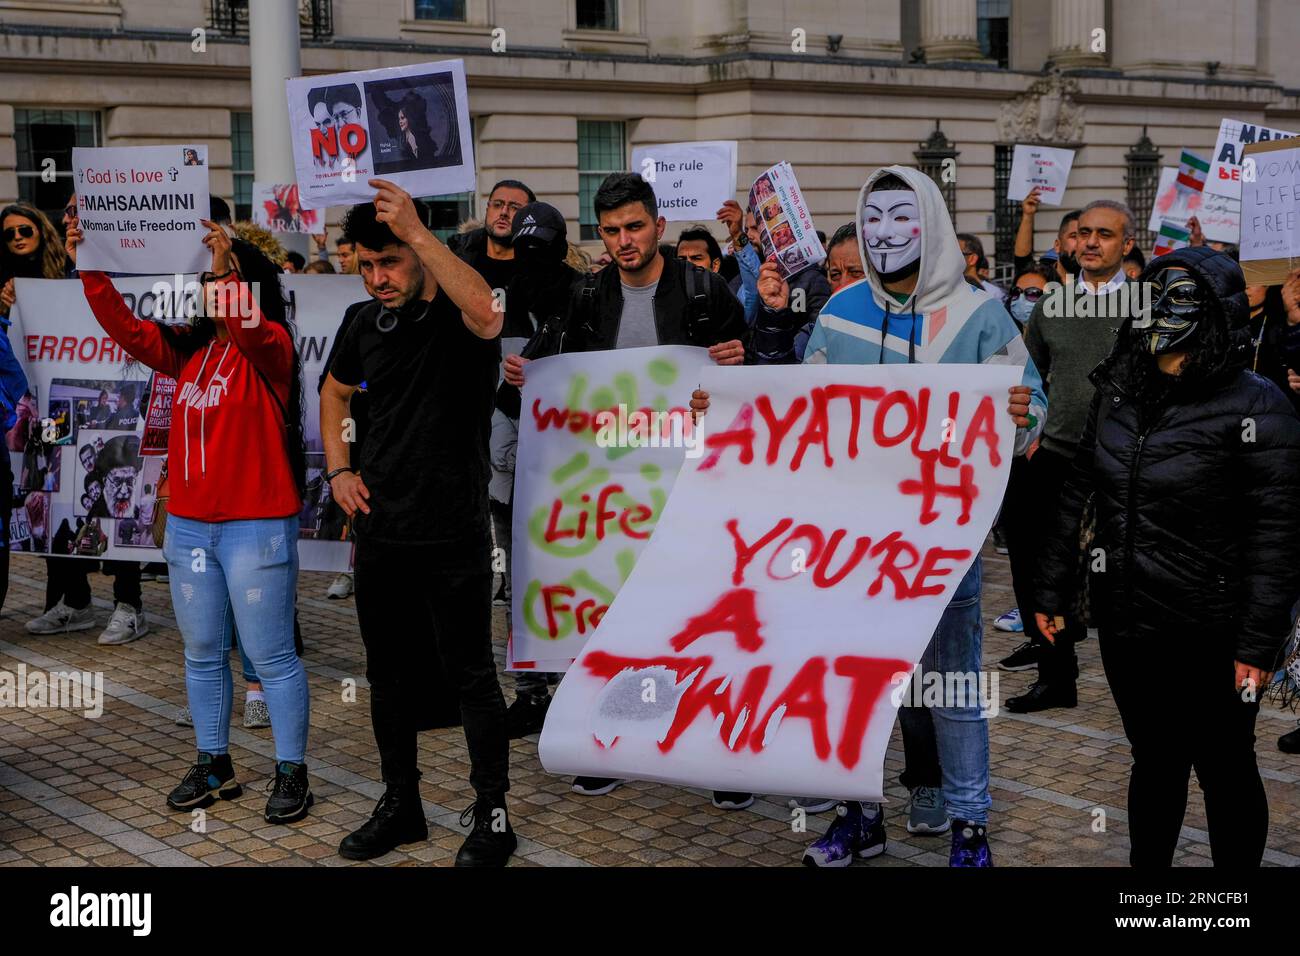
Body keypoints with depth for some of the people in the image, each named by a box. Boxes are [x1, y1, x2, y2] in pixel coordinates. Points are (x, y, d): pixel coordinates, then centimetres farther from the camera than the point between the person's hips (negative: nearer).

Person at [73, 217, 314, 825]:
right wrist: (92, 268, -4)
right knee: (203, 654, 15)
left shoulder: (271, 347, -7)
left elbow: (249, 329, -30)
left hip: (257, 528, -7)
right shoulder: (190, 351, 11)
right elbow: (127, 330, 5)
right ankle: (214, 766, 27)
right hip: (188, 525, 7)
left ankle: (291, 774, 9)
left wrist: (227, 268, -37)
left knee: (271, 656, -1)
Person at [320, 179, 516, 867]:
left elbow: (485, 311, -38)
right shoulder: (369, 324, 7)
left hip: (453, 535, -6)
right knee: (390, 673, 16)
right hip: (380, 531, 7)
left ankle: (492, 815, 13)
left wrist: (415, 229, -39)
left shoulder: (457, 318, -12)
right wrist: (339, 469, 12)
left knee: (470, 674, 1)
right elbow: (335, 391, 26)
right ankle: (400, 804, 30)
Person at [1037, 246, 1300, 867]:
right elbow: (1077, 493, 11)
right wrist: (1052, 591, 12)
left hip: (1210, 636, -5)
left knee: (1225, 770, 11)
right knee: (1155, 760, 19)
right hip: (1126, 623, 5)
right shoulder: (1117, 393, 5)